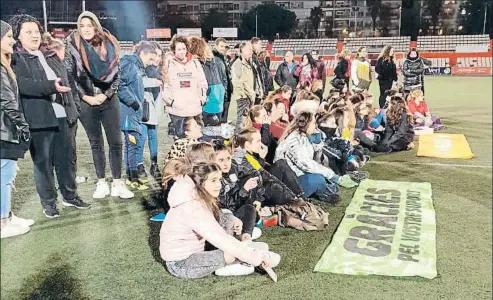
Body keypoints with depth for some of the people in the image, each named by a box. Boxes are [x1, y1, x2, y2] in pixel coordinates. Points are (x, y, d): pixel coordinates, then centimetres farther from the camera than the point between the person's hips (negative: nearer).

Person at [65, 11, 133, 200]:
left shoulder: (109, 46, 2)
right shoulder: (73, 47, -1)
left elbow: (117, 74, 2)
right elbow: (69, 76, -2)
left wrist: (105, 95, -9)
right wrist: (85, 97, -10)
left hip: (109, 101, 1)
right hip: (86, 103, -1)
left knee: (116, 142, 1)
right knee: (96, 144, 9)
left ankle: (117, 183, 10)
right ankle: (102, 183, 17)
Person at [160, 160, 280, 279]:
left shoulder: (198, 197, -2)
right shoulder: (193, 208, -30)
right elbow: (221, 239, -33)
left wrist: (233, 220, -6)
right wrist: (255, 257, -29)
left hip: (192, 250, 9)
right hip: (180, 264, -9)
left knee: (229, 220, -1)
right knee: (233, 255, -28)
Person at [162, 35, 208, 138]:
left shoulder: (195, 63, 11)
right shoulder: (169, 64, 3)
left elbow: (203, 83, 15)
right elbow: (163, 84, 0)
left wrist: (202, 98, 5)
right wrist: (169, 100, -8)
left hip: (194, 108, 2)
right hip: (176, 109, -2)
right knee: (180, 136, -1)